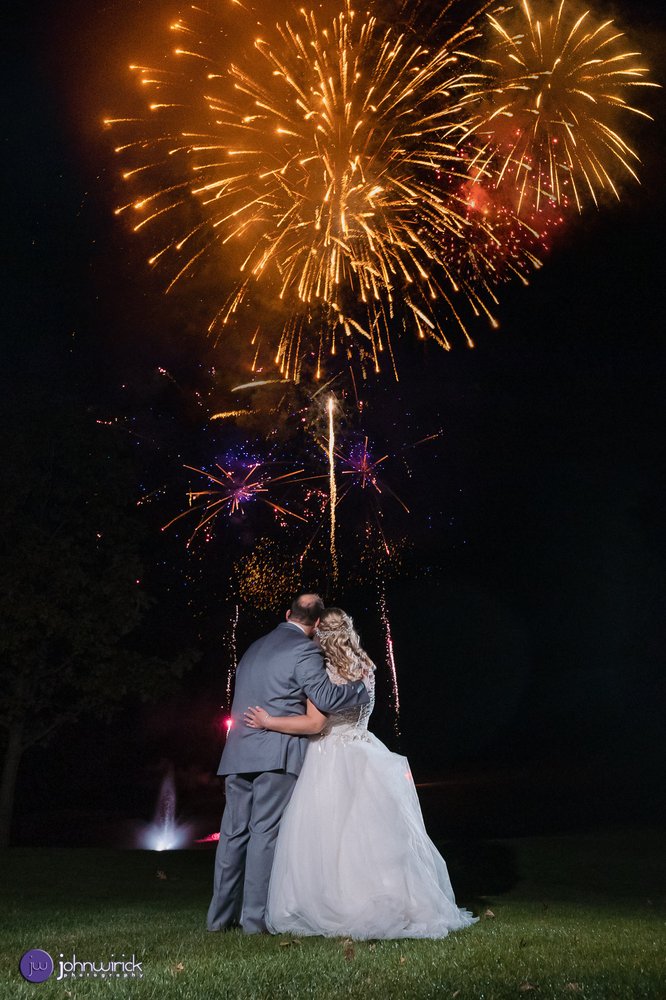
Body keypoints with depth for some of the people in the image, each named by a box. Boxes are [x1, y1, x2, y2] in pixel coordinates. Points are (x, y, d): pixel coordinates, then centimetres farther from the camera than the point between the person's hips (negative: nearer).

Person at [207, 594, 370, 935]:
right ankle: (256, 917, 5)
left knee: (234, 832, 12)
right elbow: (325, 698, -14)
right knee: (265, 833, 0)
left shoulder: (255, 647, 18)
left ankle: (220, 915, 19)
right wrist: (360, 685, -1)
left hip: (238, 753, 7)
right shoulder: (304, 650, -7)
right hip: (276, 754, -7)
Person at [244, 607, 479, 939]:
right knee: (374, 836, 11)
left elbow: (315, 723, -18)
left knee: (324, 839, 2)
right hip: (363, 757, 7)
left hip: (332, 760, -7)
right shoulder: (364, 667, 9)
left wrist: (268, 721, -12)